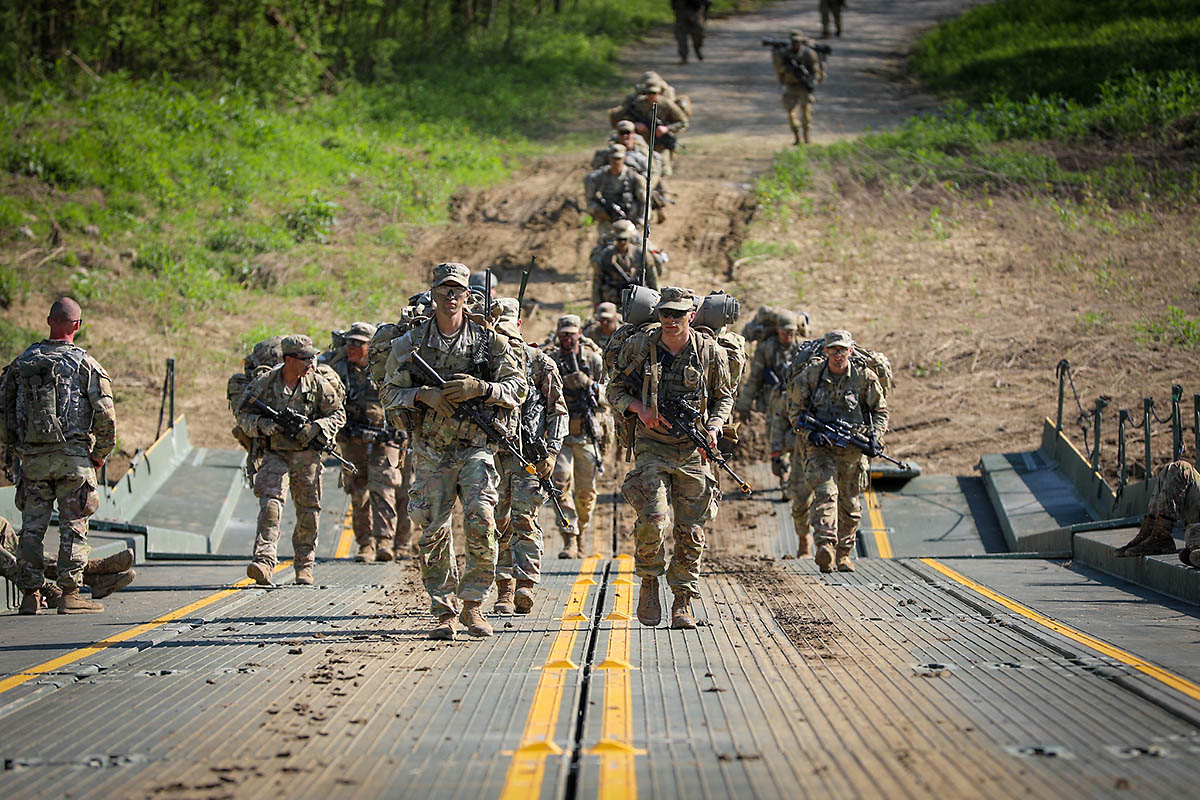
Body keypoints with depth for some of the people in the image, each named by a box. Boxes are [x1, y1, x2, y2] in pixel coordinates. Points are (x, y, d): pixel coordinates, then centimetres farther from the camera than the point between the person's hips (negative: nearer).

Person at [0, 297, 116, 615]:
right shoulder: (84, 364, -5)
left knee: (32, 526, 8)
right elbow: (105, 414, -9)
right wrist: (101, 453, 2)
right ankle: (70, 594, -1)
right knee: (73, 527, 2)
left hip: (33, 457, 3)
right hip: (73, 455, -3)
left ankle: (30, 595, 9)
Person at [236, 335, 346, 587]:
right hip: (275, 454, -1)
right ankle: (264, 561, -30)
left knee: (308, 511, 5)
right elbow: (243, 414, 0)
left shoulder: (318, 384, -6)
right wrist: (262, 424, -21)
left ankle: (304, 565, 22)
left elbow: (338, 415, 2)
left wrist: (315, 428, -16)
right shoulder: (265, 382, -8)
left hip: (306, 455, 1)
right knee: (270, 502, -20)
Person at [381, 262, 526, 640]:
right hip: (430, 450, 1)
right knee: (434, 531, -1)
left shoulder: (490, 340, 4)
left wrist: (480, 388, -14)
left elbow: (518, 387, 2)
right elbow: (390, 393, 6)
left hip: (476, 447, -1)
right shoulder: (410, 343, 6)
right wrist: (423, 395, -12)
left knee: (481, 521, -17)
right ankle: (444, 611, 8)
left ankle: (472, 603, -4)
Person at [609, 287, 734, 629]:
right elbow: (615, 390, 8)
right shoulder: (639, 347, -2)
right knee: (653, 520, -19)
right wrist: (640, 407, -11)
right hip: (652, 445, -1)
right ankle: (649, 582, 5)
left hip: (693, 450, 1)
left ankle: (683, 602, 12)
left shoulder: (709, 352, -1)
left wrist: (714, 426, -5)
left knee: (691, 531, 1)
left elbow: (724, 396, 14)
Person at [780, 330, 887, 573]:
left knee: (849, 503, 11)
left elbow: (880, 410, 9)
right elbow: (795, 409, 4)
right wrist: (811, 432, -11)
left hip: (853, 449, 2)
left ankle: (844, 554, 25)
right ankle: (825, 545, -36)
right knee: (825, 492, -22)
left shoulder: (864, 377, -2)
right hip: (820, 446, -2)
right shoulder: (810, 375, -4)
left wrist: (876, 435, -7)